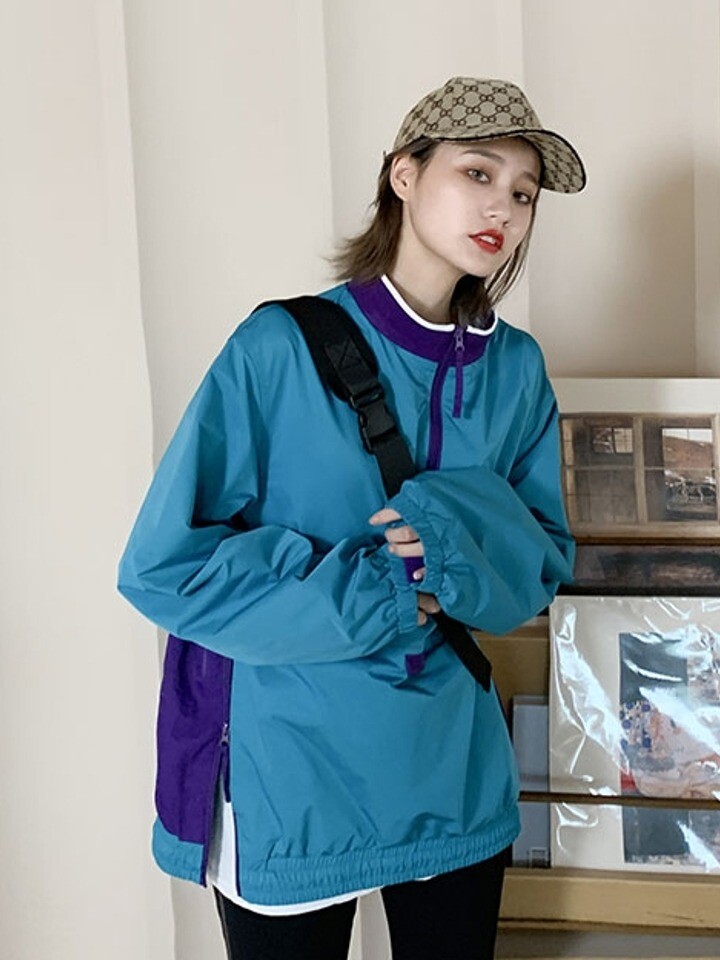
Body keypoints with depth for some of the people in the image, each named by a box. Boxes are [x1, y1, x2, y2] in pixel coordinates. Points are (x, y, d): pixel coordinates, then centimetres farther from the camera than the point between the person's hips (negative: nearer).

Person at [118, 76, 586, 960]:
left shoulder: (515, 368, 2)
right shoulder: (282, 348, -13)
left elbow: (546, 563, 5)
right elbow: (164, 566, -15)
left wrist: (468, 531, -17)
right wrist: (369, 596, -18)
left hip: (454, 777, 5)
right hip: (287, 779, -4)